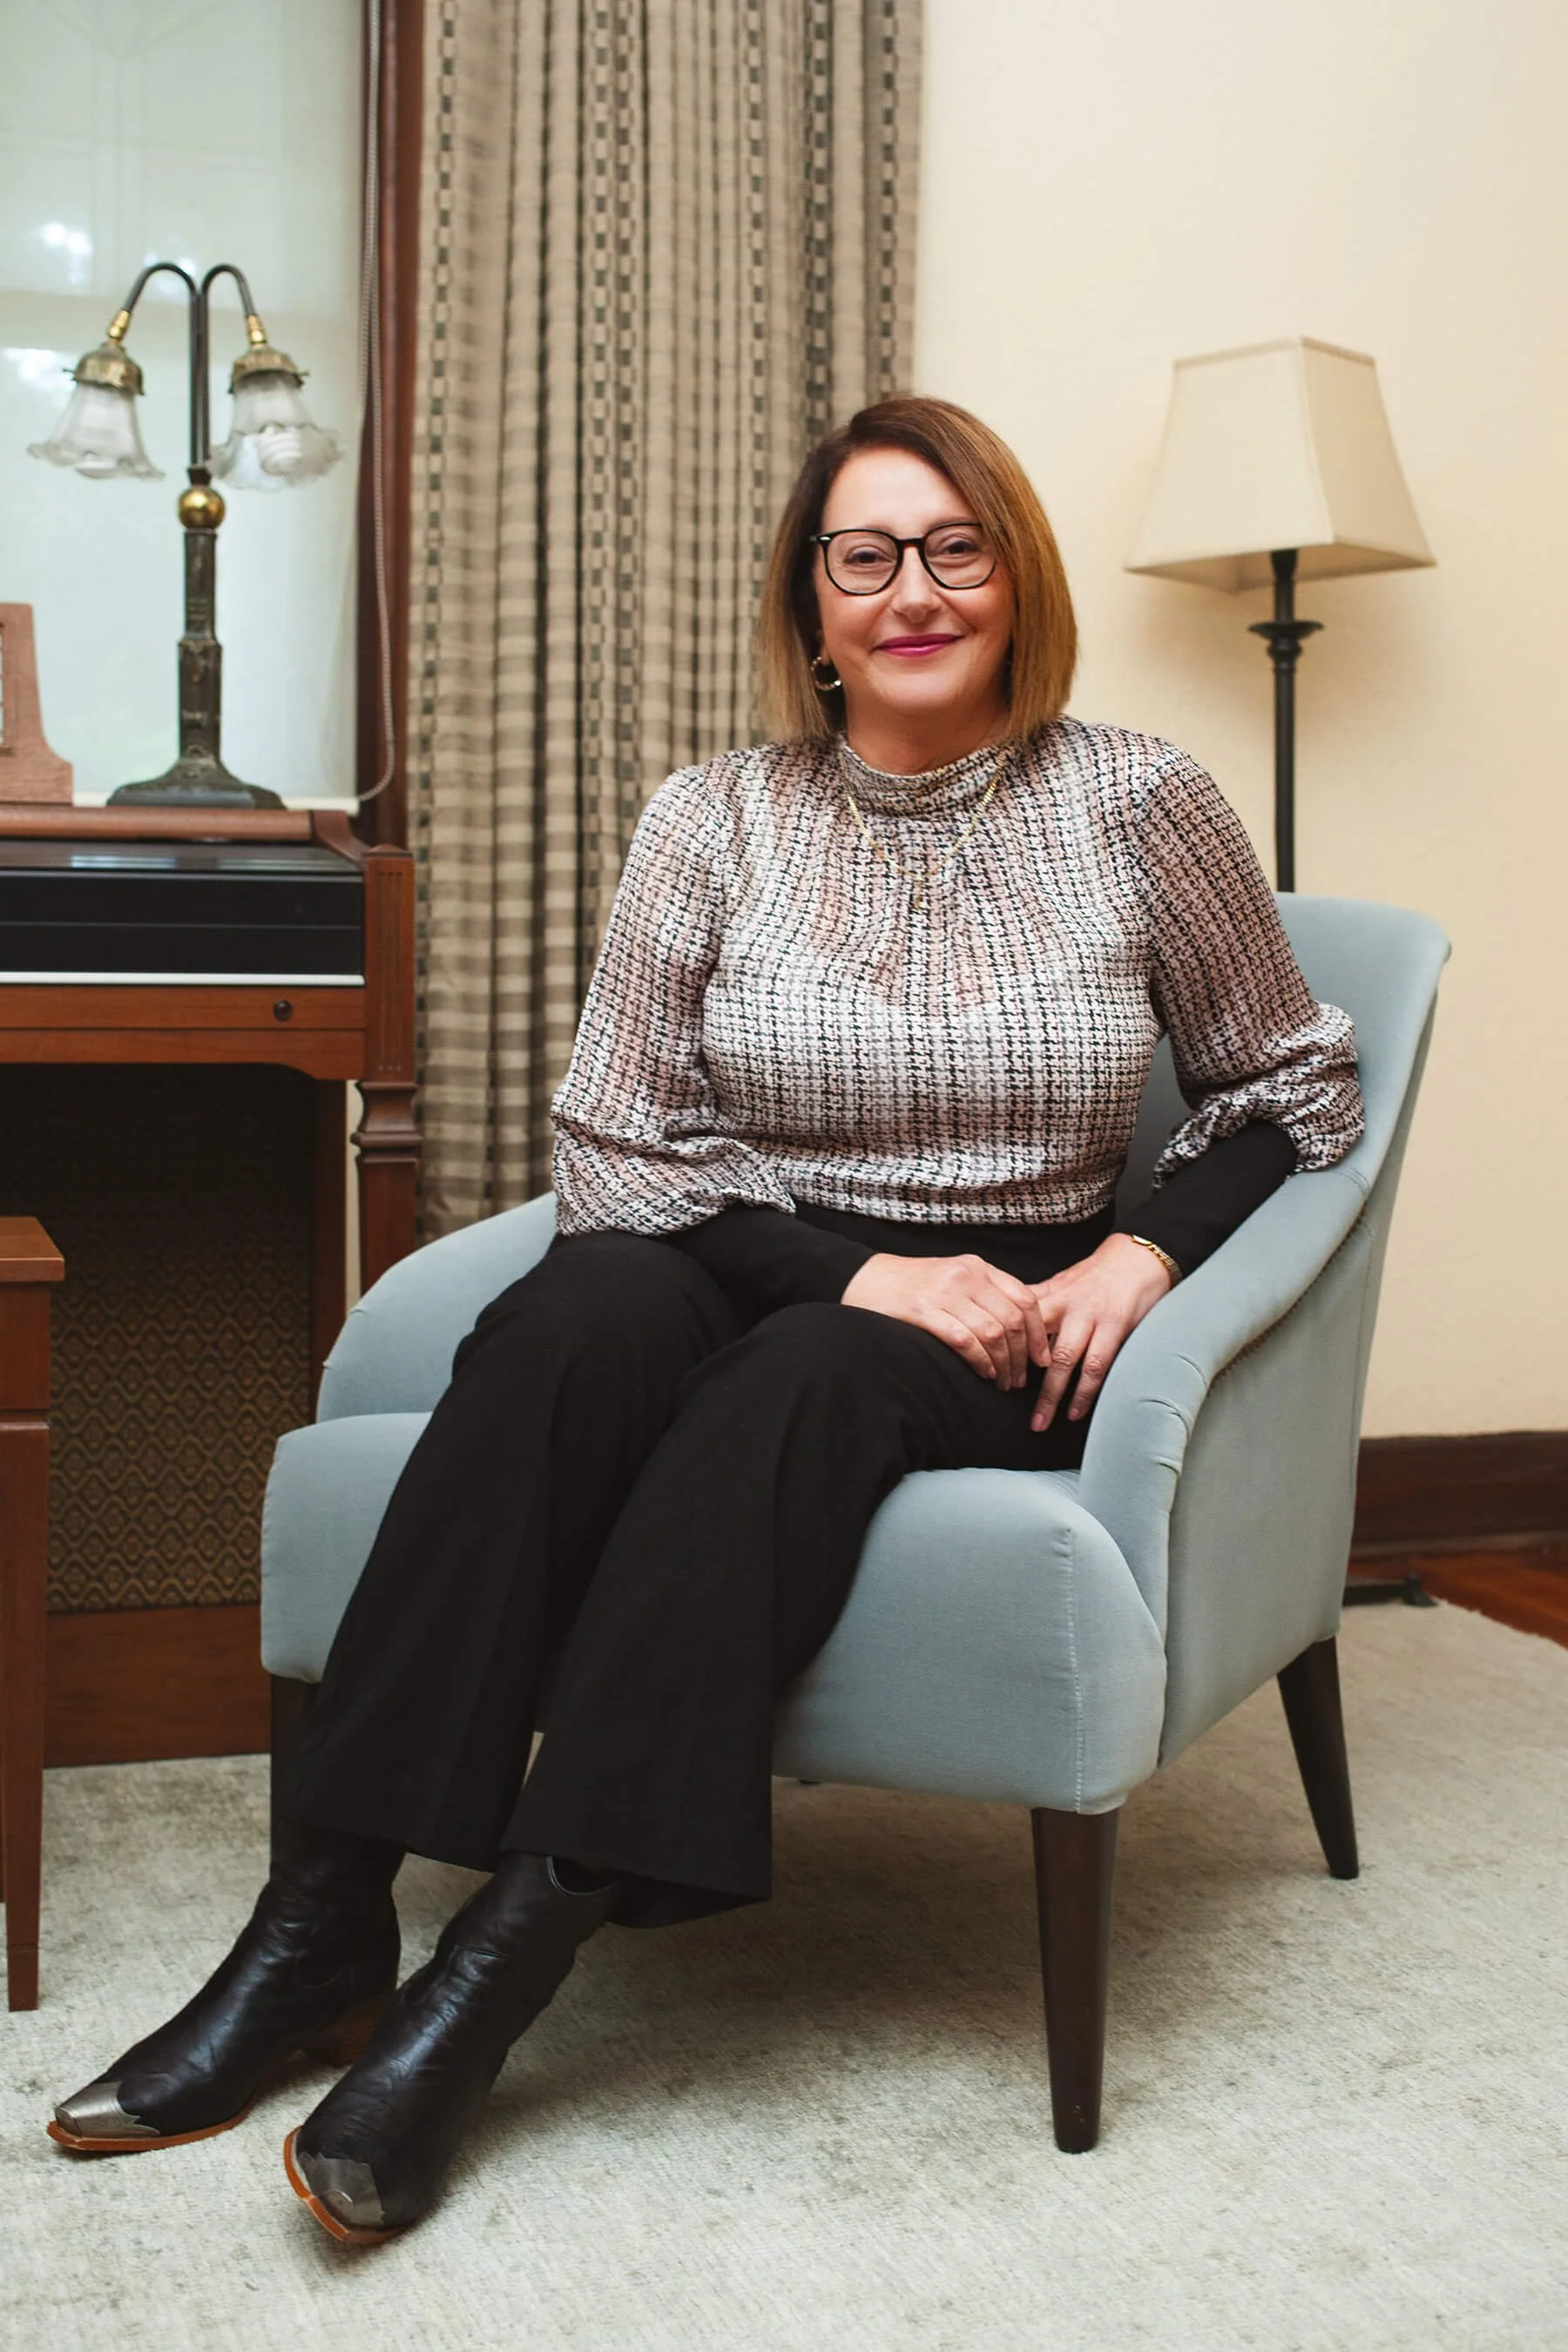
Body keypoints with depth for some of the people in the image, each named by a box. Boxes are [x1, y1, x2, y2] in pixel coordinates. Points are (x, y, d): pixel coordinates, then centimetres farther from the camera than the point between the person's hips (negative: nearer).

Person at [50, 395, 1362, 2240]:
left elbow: (1294, 1088, 11)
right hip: (758, 1282, 1)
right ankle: (320, 1928, -30)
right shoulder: (715, 821, 3)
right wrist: (861, 1266, -14)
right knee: (584, 1306, -33)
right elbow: (610, 1149, -1)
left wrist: (1141, 1253, -8)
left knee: (807, 1380, -35)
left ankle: (504, 1957, -35)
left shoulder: (1137, 807, 3)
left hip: (1006, 1336, -1)